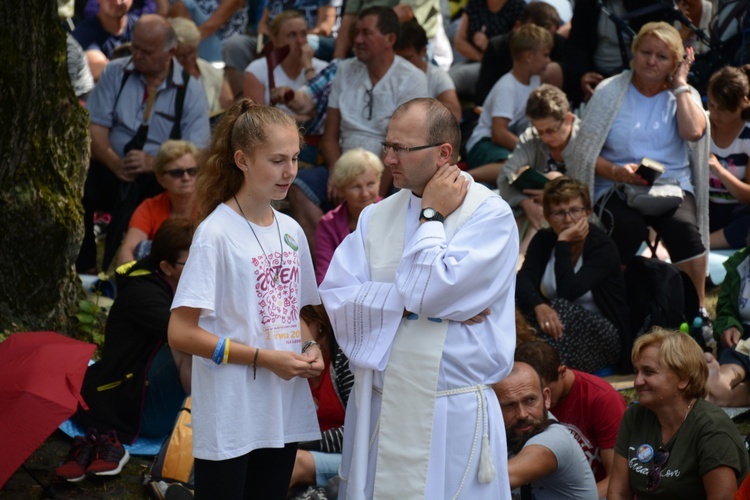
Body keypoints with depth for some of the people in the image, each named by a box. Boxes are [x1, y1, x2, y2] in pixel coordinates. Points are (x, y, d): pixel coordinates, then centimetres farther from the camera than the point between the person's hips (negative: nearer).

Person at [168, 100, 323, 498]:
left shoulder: (290, 231, 8)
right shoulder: (217, 233, -12)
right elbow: (181, 333, -15)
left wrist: (309, 347, -1)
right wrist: (262, 358, -18)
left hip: (284, 414, 7)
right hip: (231, 420, -6)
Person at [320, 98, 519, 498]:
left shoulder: (491, 216, -6)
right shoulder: (376, 217, 10)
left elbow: (431, 291, -19)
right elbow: (338, 300, -2)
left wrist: (431, 216, -7)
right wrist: (413, 304, -12)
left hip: (453, 420, -5)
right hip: (377, 412, 5)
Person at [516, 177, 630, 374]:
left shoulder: (603, 246, -13)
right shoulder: (543, 240, 2)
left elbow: (568, 291, -26)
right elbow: (523, 280, -17)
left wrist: (563, 243, -25)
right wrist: (539, 306, -38)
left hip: (603, 334, -4)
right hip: (558, 326, 4)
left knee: (560, 308, -34)